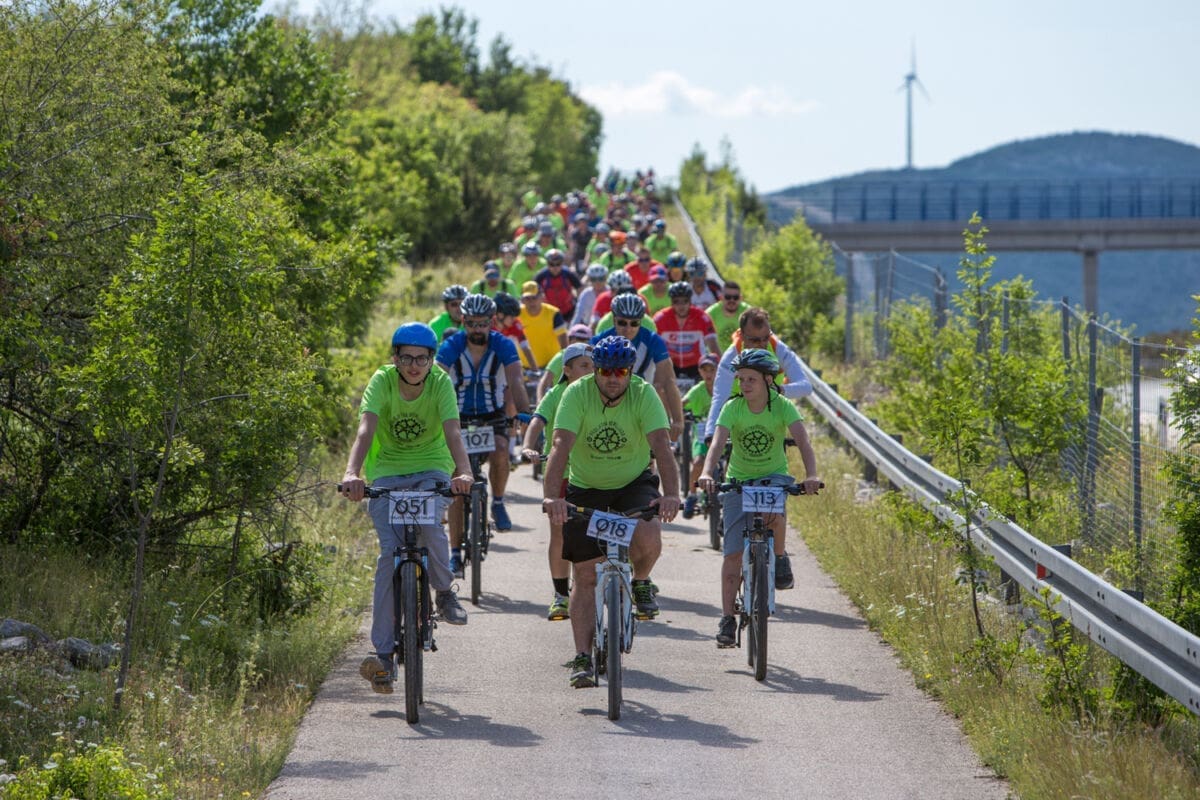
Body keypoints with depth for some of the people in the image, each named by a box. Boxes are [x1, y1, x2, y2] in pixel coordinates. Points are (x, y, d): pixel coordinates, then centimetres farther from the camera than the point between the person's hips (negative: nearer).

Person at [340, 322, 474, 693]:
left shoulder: (440, 383, -14)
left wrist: (463, 471, -46)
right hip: (387, 471, 0)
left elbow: (452, 431, -27)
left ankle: (444, 593, -1)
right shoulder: (382, 381, -15)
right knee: (390, 552, -16)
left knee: (429, 526, -32)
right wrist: (352, 473, -47)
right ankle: (383, 652, -14)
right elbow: (366, 429, -29)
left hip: (430, 469, 0)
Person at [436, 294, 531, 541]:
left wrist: (524, 414, -43)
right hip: (459, 418, 0)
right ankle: (455, 553, -3)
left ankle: (498, 502, 1)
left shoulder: (503, 346, -15)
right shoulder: (450, 348, -16)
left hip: (493, 416, 0)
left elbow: (516, 383, -26)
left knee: (500, 453, -30)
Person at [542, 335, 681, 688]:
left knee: (648, 539, -29)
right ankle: (582, 658, 3)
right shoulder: (577, 394, -22)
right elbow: (561, 447, -33)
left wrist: (671, 495, -47)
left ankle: (640, 582, 5)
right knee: (586, 576, -3)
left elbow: (661, 446, -31)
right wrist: (551, 496, -47)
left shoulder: (644, 395, -20)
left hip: (634, 483, 0)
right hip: (585, 489, 0)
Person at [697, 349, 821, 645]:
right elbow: (718, 443, -26)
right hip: (738, 479, 1)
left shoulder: (782, 407, -14)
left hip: (774, 476, -1)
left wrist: (811, 475, -45)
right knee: (733, 552, -8)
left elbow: (802, 441, -27)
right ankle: (727, 619, -3)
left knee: (774, 515, -36)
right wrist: (706, 473, -46)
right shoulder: (733, 408, -13)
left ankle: (780, 557, -5)